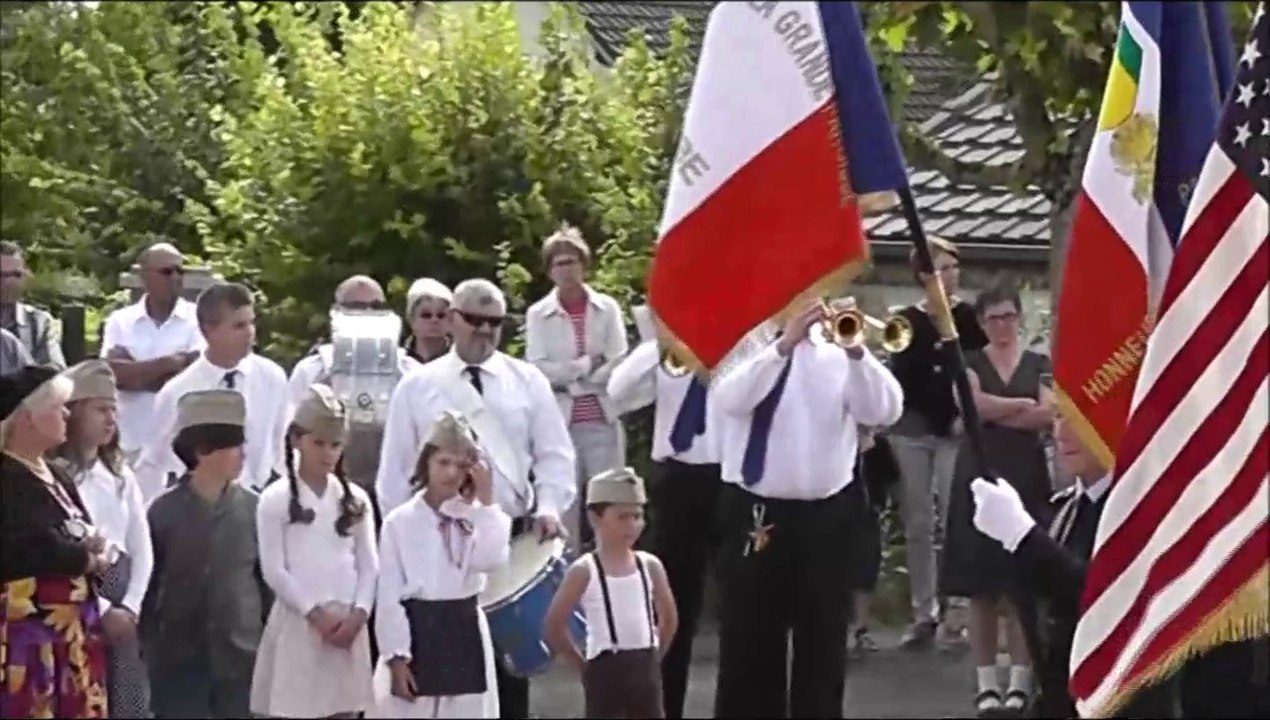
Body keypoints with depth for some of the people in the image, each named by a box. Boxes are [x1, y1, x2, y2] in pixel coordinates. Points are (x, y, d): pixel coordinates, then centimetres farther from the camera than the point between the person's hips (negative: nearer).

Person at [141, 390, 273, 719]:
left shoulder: (252, 508, 1)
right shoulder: (164, 510, -3)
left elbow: (267, 579, 6)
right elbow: (148, 585, 1)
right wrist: (150, 651, -2)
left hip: (242, 658, 2)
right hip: (180, 660, -2)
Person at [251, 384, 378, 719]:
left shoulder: (355, 499, 10)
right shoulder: (275, 500, -1)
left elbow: (369, 565, 9)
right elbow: (273, 570, -6)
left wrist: (358, 613, -7)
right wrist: (315, 613, -13)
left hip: (348, 627, 4)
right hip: (298, 625, -4)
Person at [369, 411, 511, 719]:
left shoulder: (476, 517, 4)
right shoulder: (400, 521, -3)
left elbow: (491, 559, -18)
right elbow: (389, 594, -4)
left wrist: (486, 501, -14)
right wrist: (396, 656, -9)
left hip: (464, 633, 2)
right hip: (417, 632, -2)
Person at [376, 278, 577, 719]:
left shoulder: (528, 382, 6)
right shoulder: (417, 386, 4)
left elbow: (554, 453, 4)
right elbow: (396, 466, 5)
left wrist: (549, 508, -11)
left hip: (515, 536, 1)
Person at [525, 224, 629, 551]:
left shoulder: (607, 309, 6)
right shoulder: (538, 314, 4)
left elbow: (619, 365, -3)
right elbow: (538, 370, -6)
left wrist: (567, 376, -9)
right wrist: (587, 365, -9)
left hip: (603, 419, 1)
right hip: (560, 421, -1)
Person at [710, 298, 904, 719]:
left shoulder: (837, 349, 4)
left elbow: (885, 412, -10)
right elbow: (730, 400, -21)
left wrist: (856, 352, -24)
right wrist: (784, 345, -29)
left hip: (825, 514, 2)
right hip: (756, 511, -2)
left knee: (823, 643, 8)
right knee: (751, 642, 3)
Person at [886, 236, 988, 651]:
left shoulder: (971, 318, 3)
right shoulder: (908, 320, 8)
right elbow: (900, 374, 4)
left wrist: (968, 415, -12)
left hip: (956, 431, -2)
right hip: (913, 429, 2)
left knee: (954, 522, -7)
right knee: (917, 525, 4)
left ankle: (955, 611, -5)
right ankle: (923, 613, 8)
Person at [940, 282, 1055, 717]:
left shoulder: (1039, 364, 9)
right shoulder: (969, 363, 7)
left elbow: (1049, 415, -6)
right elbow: (974, 405, -13)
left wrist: (994, 411, -8)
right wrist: (1024, 405, -6)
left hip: (1026, 477, 0)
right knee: (981, 584, -1)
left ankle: (1020, 681, 0)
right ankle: (986, 683, 4)